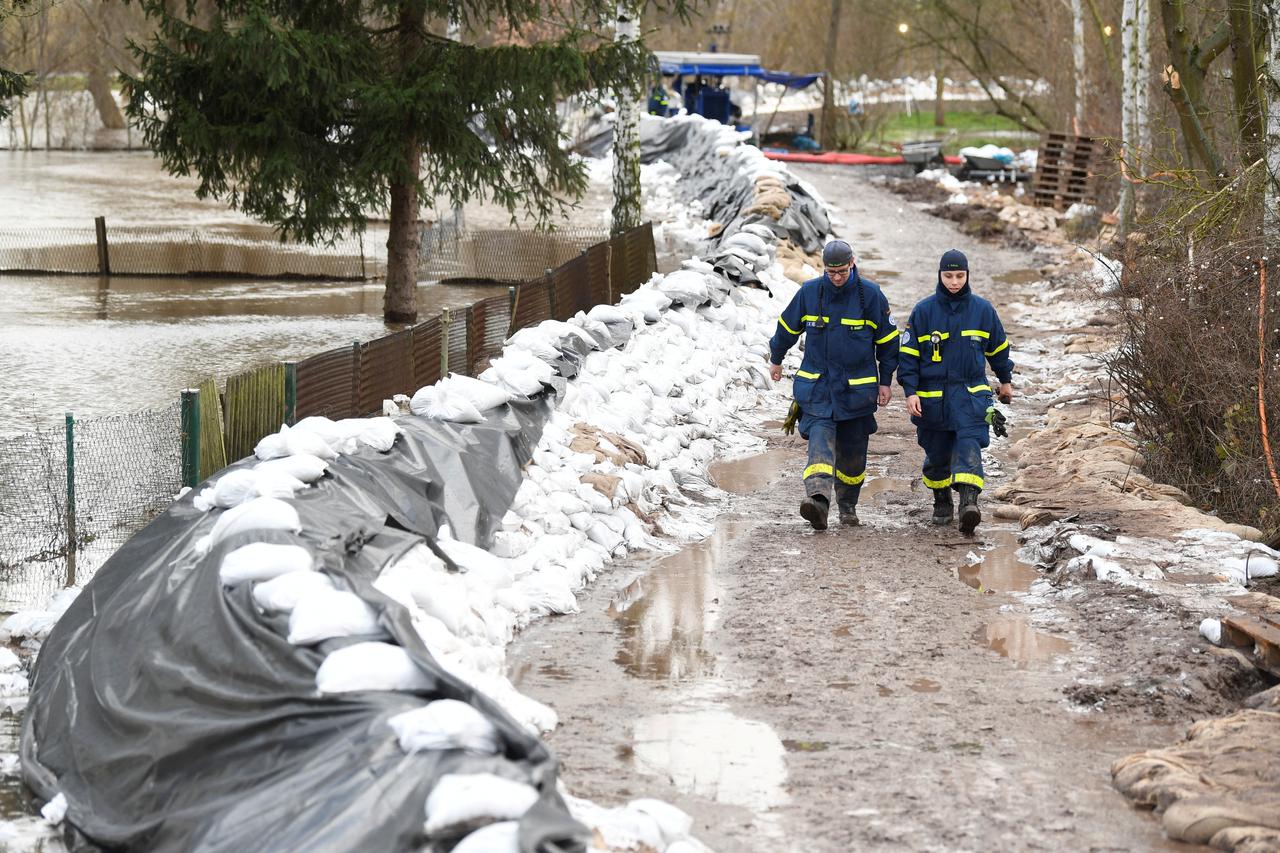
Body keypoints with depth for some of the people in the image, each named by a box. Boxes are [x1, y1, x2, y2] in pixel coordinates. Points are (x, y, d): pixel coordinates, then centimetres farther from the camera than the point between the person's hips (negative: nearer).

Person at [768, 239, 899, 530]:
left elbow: (887, 340, 5)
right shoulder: (809, 292, -2)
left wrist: (885, 381, 6)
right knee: (820, 437, -19)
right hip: (816, 386, 0)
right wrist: (776, 359, 26)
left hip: (857, 386, 0)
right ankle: (818, 498, -35)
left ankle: (848, 504, 26)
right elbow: (787, 327, 15)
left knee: (853, 451, 7)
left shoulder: (870, 294, -5)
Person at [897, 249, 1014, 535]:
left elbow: (998, 348, 18)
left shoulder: (982, 309, 2)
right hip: (932, 396, 1)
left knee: (969, 445, -19)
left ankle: (969, 501, -31)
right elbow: (908, 353, 0)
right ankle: (941, 501, 32)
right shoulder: (924, 311, -2)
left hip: (971, 393, -1)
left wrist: (1006, 380, 27)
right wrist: (910, 391, -8)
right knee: (936, 454, 10)